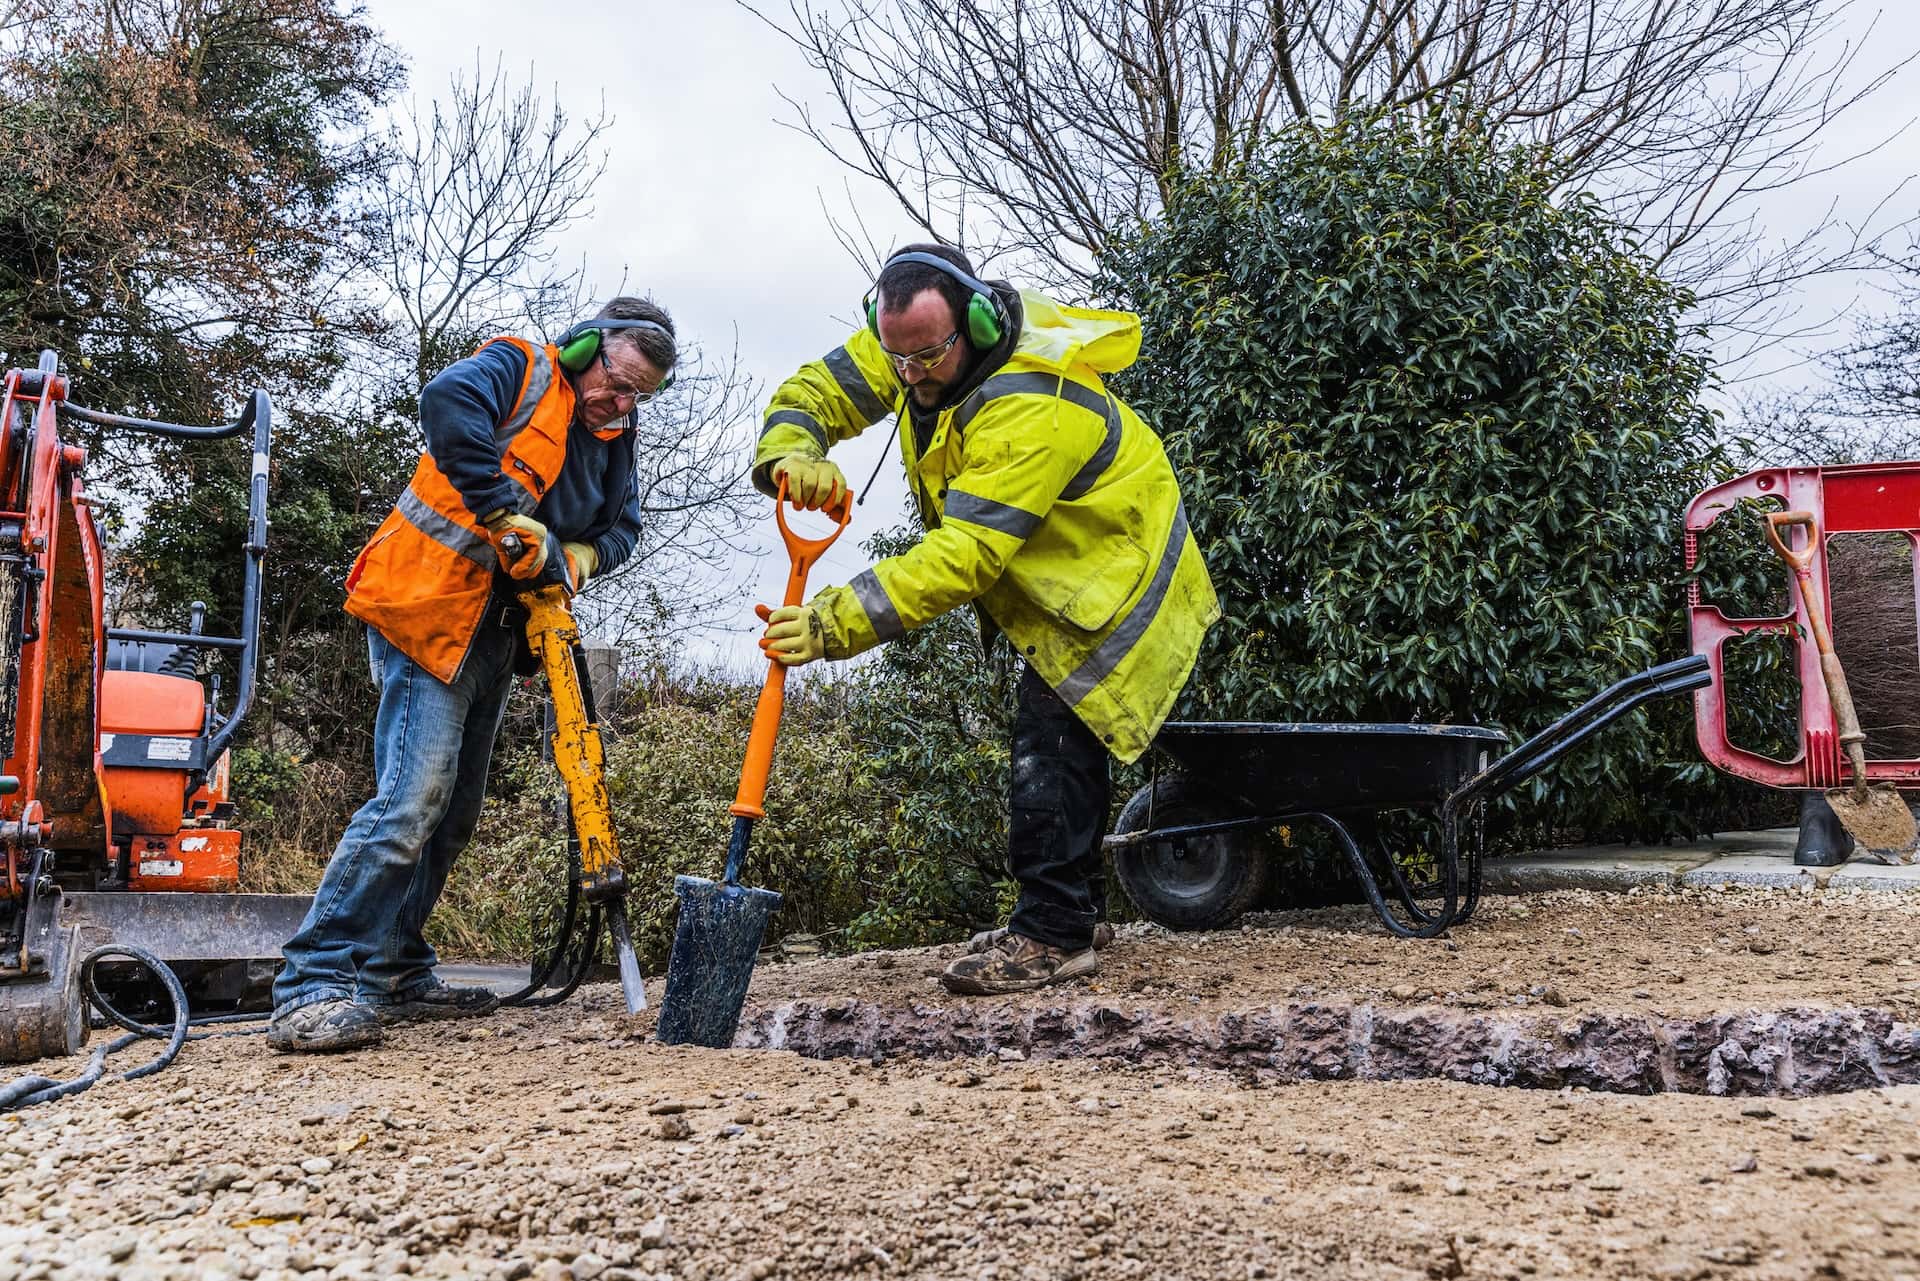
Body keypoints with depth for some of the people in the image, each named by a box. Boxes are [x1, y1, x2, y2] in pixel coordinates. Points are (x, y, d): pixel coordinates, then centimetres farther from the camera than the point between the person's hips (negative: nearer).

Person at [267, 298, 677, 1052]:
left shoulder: (611, 440, 15)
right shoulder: (519, 369, -7)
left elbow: (622, 527, 10)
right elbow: (448, 403, -28)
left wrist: (580, 555, -12)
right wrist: (507, 515, -30)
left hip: (493, 637, 9)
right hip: (426, 612, -9)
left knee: (452, 813, 12)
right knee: (413, 797, -18)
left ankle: (394, 975, 22)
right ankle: (313, 987, -17)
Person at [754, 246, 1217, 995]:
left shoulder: (1031, 408, -38)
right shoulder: (916, 343, -12)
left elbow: (966, 555, -41)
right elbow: (819, 388, -10)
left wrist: (840, 622, -47)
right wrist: (792, 454, -35)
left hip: (1114, 576, -10)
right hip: (1058, 575, 10)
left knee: (1052, 743, -17)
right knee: (1055, 740, 16)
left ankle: (1054, 936, -8)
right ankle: (1077, 907, 29)